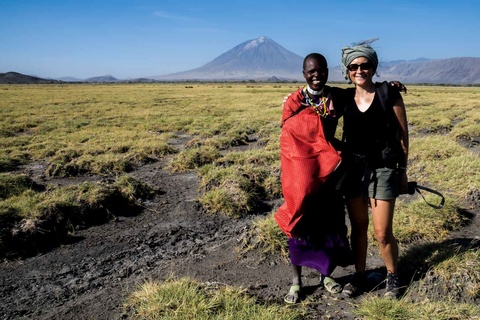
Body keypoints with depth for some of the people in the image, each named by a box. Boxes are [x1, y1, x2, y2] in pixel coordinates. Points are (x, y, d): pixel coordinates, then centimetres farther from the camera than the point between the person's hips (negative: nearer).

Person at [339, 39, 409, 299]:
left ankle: (392, 277, 26)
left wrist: (402, 169, 0)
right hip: (353, 168, 3)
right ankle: (359, 275, 30)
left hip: (383, 168, -3)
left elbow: (402, 133, -1)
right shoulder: (344, 99, 3)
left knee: (382, 232, 0)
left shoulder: (389, 93, -6)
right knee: (358, 227, 13)